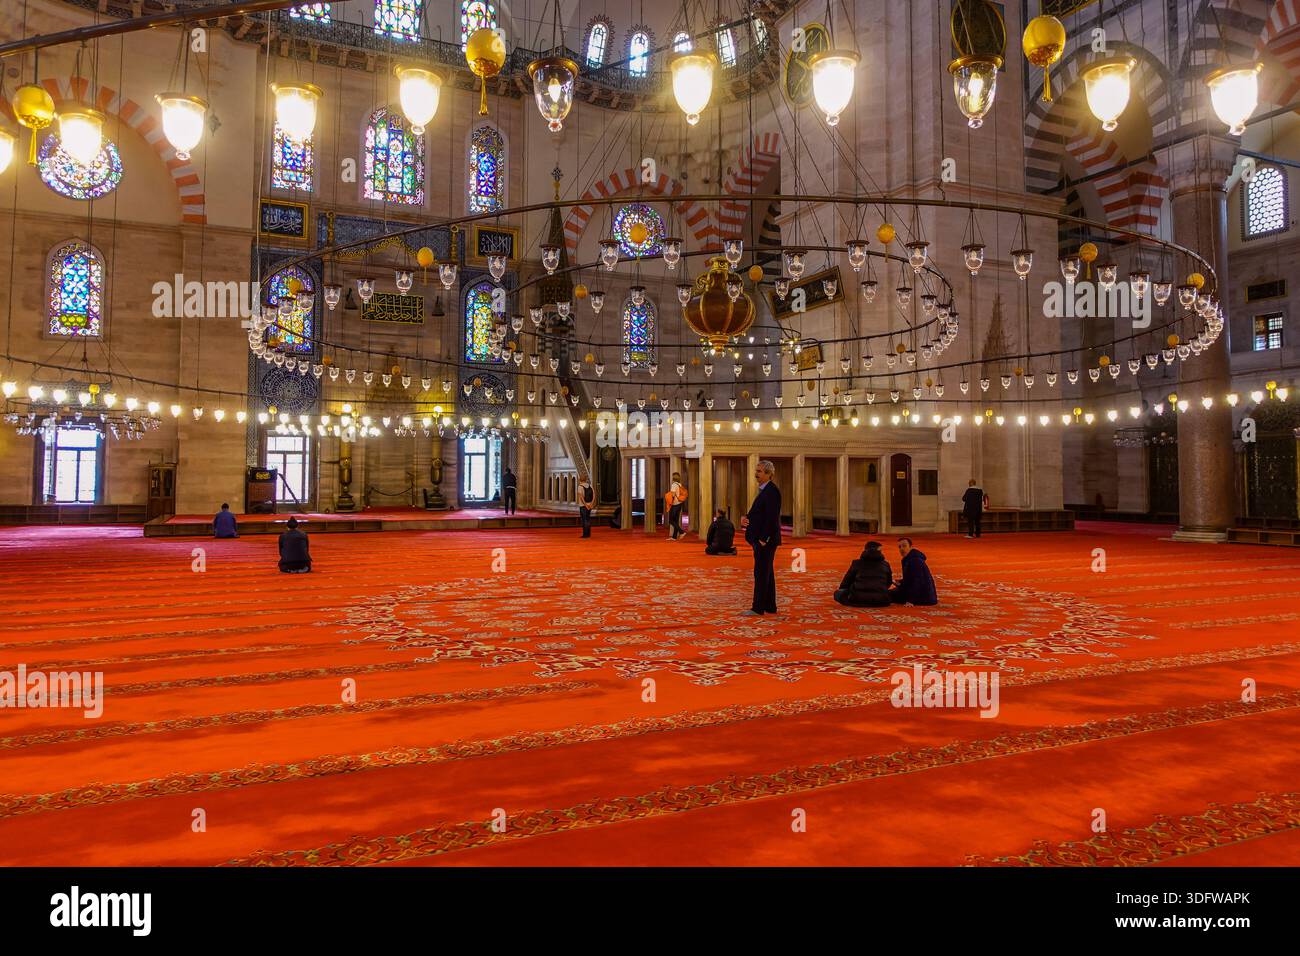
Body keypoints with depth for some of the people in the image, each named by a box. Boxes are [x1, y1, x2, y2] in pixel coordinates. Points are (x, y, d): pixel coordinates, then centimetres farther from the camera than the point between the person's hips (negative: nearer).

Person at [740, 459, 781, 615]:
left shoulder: (771, 491, -15)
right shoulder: (764, 490, 16)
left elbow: (771, 517, -21)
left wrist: (764, 538, -21)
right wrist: (746, 519, 3)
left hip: (766, 539, -10)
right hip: (760, 539, 10)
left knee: (761, 573, -6)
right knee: (767, 573, 13)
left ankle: (758, 608, -2)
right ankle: (770, 606, 19)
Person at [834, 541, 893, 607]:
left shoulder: (857, 563, 7)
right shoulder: (885, 565, 12)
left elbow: (847, 580, 14)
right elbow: (888, 583, 26)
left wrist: (840, 589, 35)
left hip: (858, 599, -2)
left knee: (838, 593, 18)